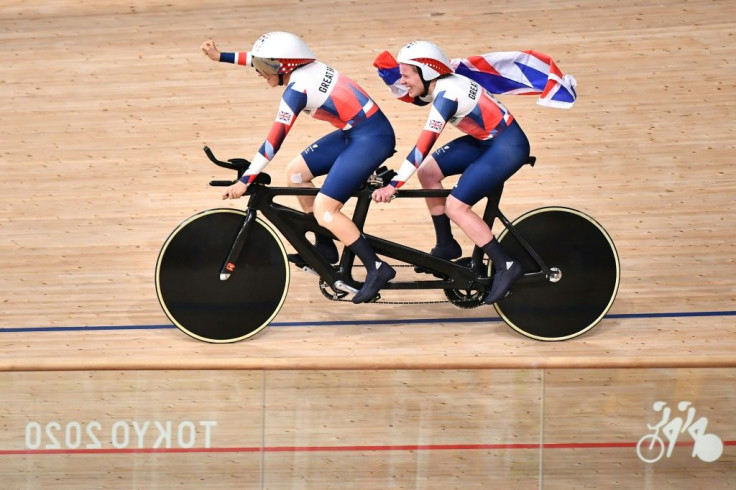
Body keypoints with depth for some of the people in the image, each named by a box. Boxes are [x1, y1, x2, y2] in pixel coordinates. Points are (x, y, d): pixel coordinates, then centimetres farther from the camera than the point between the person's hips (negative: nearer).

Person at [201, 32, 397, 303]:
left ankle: (377, 268, -9)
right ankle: (325, 247, 21)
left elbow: (273, 141, -19)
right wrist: (220, 56, 23)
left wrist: (245, 180, -17)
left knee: (325, 211, -12)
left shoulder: (297, 88, -18)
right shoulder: (304, 66, 5)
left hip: (371, 138, -10)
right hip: (357, 132, 10)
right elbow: (262, 58, 23)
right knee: (296, 172, 13)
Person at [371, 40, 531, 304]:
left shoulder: (446, 94, -26)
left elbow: (422, 147, -31)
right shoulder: (439, 85, 0)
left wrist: (393, 185, -32)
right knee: (428, 172, 6)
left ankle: (506, 266, -7)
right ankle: (446, 246, 17)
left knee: (456, 207, -13)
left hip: (508, 147, -9)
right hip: (485, 140, 9)